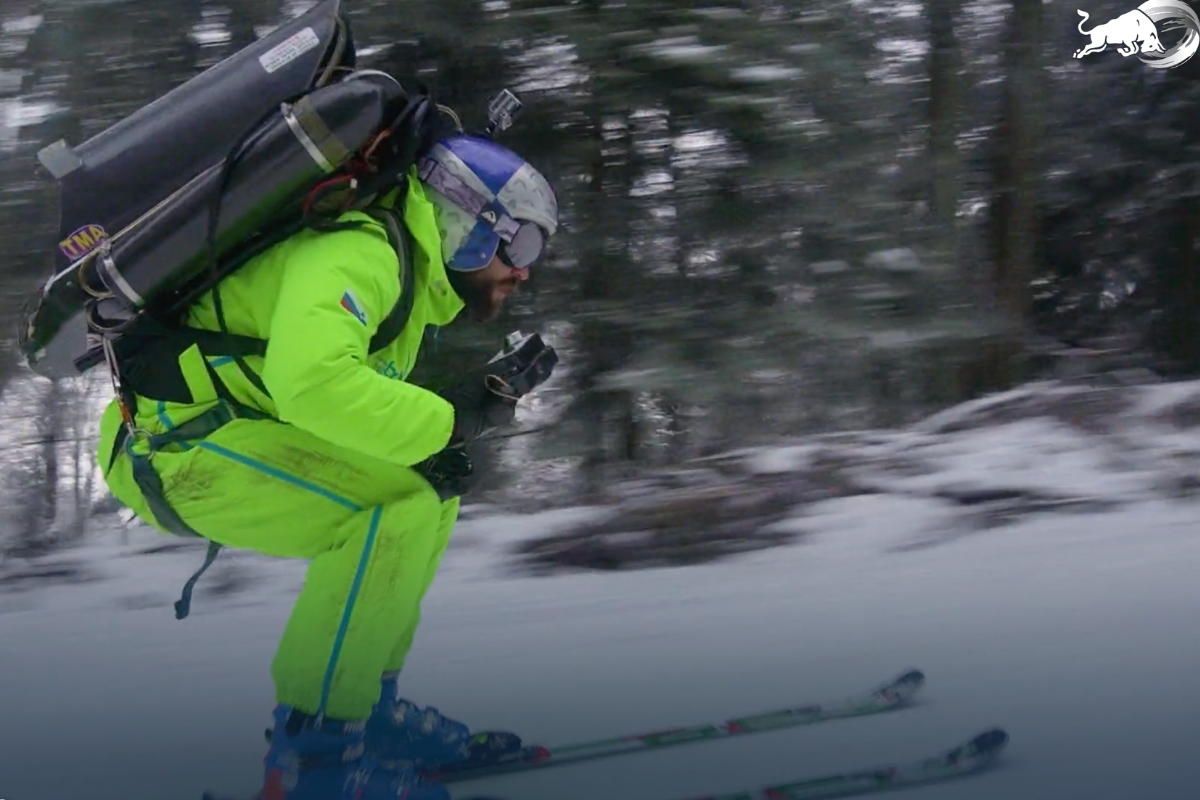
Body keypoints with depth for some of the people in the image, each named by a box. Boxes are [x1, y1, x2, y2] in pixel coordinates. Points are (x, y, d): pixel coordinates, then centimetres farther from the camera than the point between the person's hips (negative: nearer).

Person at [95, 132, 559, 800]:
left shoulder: (404, 269, 17)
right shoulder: (360, 252, -16)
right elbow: (312, 380, -33)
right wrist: (446, 421, -22)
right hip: (175, 441, -11)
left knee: (427, 497, 12)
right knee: (403, 507, -23)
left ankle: (368, 708, 13)